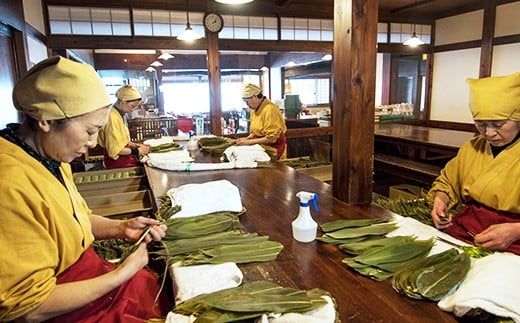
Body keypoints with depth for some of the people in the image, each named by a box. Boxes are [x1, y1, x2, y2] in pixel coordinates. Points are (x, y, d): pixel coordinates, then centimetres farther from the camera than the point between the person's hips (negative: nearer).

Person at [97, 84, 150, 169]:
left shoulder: (120, 115, 10)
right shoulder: (112, 118, -18)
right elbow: (114, 149, -19)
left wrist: (132, 144, 6)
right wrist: (136, 151, -14)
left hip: (124, 156, 9)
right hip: (117, 160, -9)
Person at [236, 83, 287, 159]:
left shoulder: (270, 110, -16)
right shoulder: (254, 110, 8)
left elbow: (271, 138, -19)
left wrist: (249, 142, -15)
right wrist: (246, 139, -1)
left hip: (273, 152, -6)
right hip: (261, 150, 7)